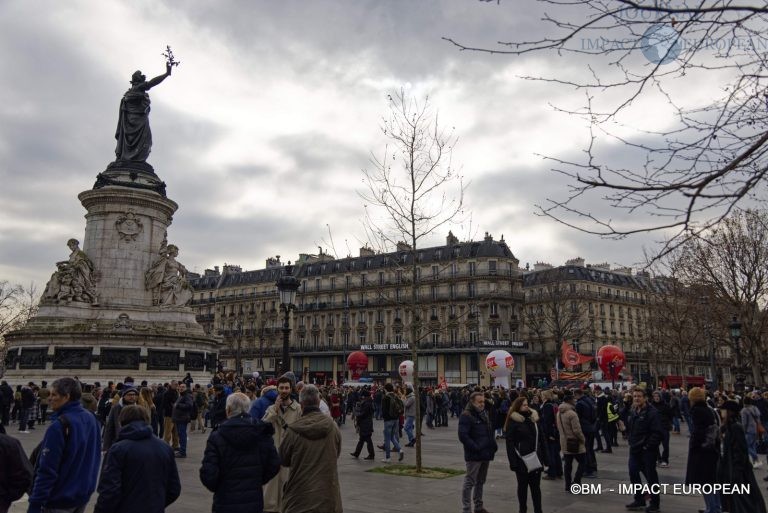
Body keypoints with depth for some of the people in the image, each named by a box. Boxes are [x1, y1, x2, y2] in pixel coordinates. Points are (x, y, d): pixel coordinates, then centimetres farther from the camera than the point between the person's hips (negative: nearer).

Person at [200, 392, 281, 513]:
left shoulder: (217, 437, -14)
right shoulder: (263, 433, -5)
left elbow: (208, 474, -15)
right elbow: (274, 466, -1)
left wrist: (215, 487, 6)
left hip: (226, 503, -2)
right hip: (254, 502, 2)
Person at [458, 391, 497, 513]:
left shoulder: (484, 414, 15)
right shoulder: (466, 416, -13)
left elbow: (490, 432, 24)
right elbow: (463, 435, -21)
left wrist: (493, 445, 9)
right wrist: (476, 448, -21)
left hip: (486, 454, 8)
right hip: (474, 456, -8)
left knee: (480, 482, 18)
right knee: (469, 482, -4)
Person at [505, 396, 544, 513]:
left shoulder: (534, 418, 7)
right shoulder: (513, 421, -8)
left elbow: (540, 439, 13)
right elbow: (510, 443, -11)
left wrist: (543, 456, 9)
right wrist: (513, 462, -16)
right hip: (521, 460, -4)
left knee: (536, 486, 7)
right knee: (522, 486, 9)